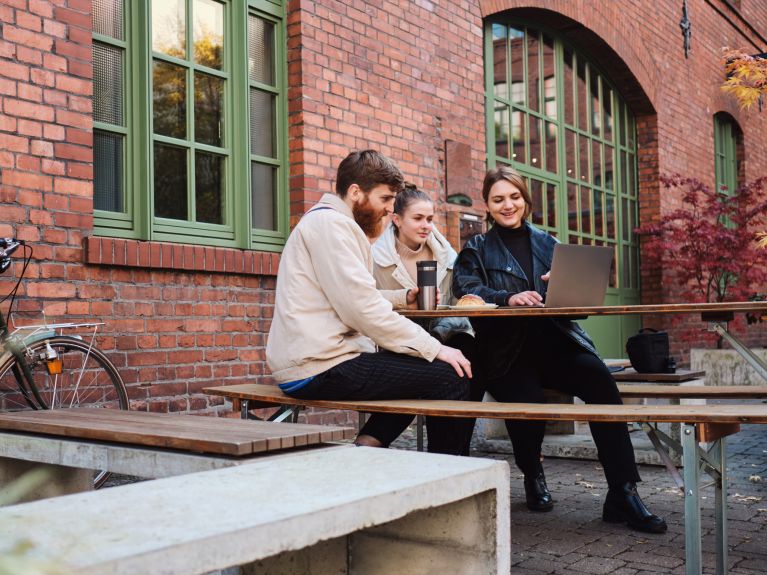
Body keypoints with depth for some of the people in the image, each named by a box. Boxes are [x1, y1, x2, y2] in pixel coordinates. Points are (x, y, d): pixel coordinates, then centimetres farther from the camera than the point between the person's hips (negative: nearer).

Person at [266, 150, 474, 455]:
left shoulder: (331, 222, 20)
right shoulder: (330, 223, -12)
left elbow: (355, 297, 26)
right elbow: (363, 310, -20)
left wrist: (404, 297, 10)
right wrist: (435, 349, -16)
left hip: (310, 363, 11)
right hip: (319, 368, -11)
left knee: (421, 369, 23)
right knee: (449, 377, -13)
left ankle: (368, 443, 13)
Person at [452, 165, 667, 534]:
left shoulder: (547, 243, 21)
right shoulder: (477, 249, 13)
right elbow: (467, 289, -8)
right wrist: (509, 298, -25)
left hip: (555, 341, 2)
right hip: (508, 351, -2)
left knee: (599, 378, -28)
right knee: (526, 401, -31)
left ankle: (623, 495, -24)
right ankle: (533, 476, 5)